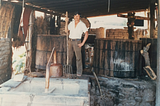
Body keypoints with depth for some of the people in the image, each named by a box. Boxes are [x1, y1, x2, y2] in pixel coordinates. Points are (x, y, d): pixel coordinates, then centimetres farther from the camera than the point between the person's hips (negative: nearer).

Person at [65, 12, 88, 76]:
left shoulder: (82, 24, -5)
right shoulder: (71, 23, 9)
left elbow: (86, 34, -7)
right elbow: (66, 31, 8)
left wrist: (82, 43, -12)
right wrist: (66, 22, 1)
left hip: (77, 41, -4)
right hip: (70, 41, 5)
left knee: (78, 57, -6)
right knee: (69, 56, 10)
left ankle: (79, 72, 0)